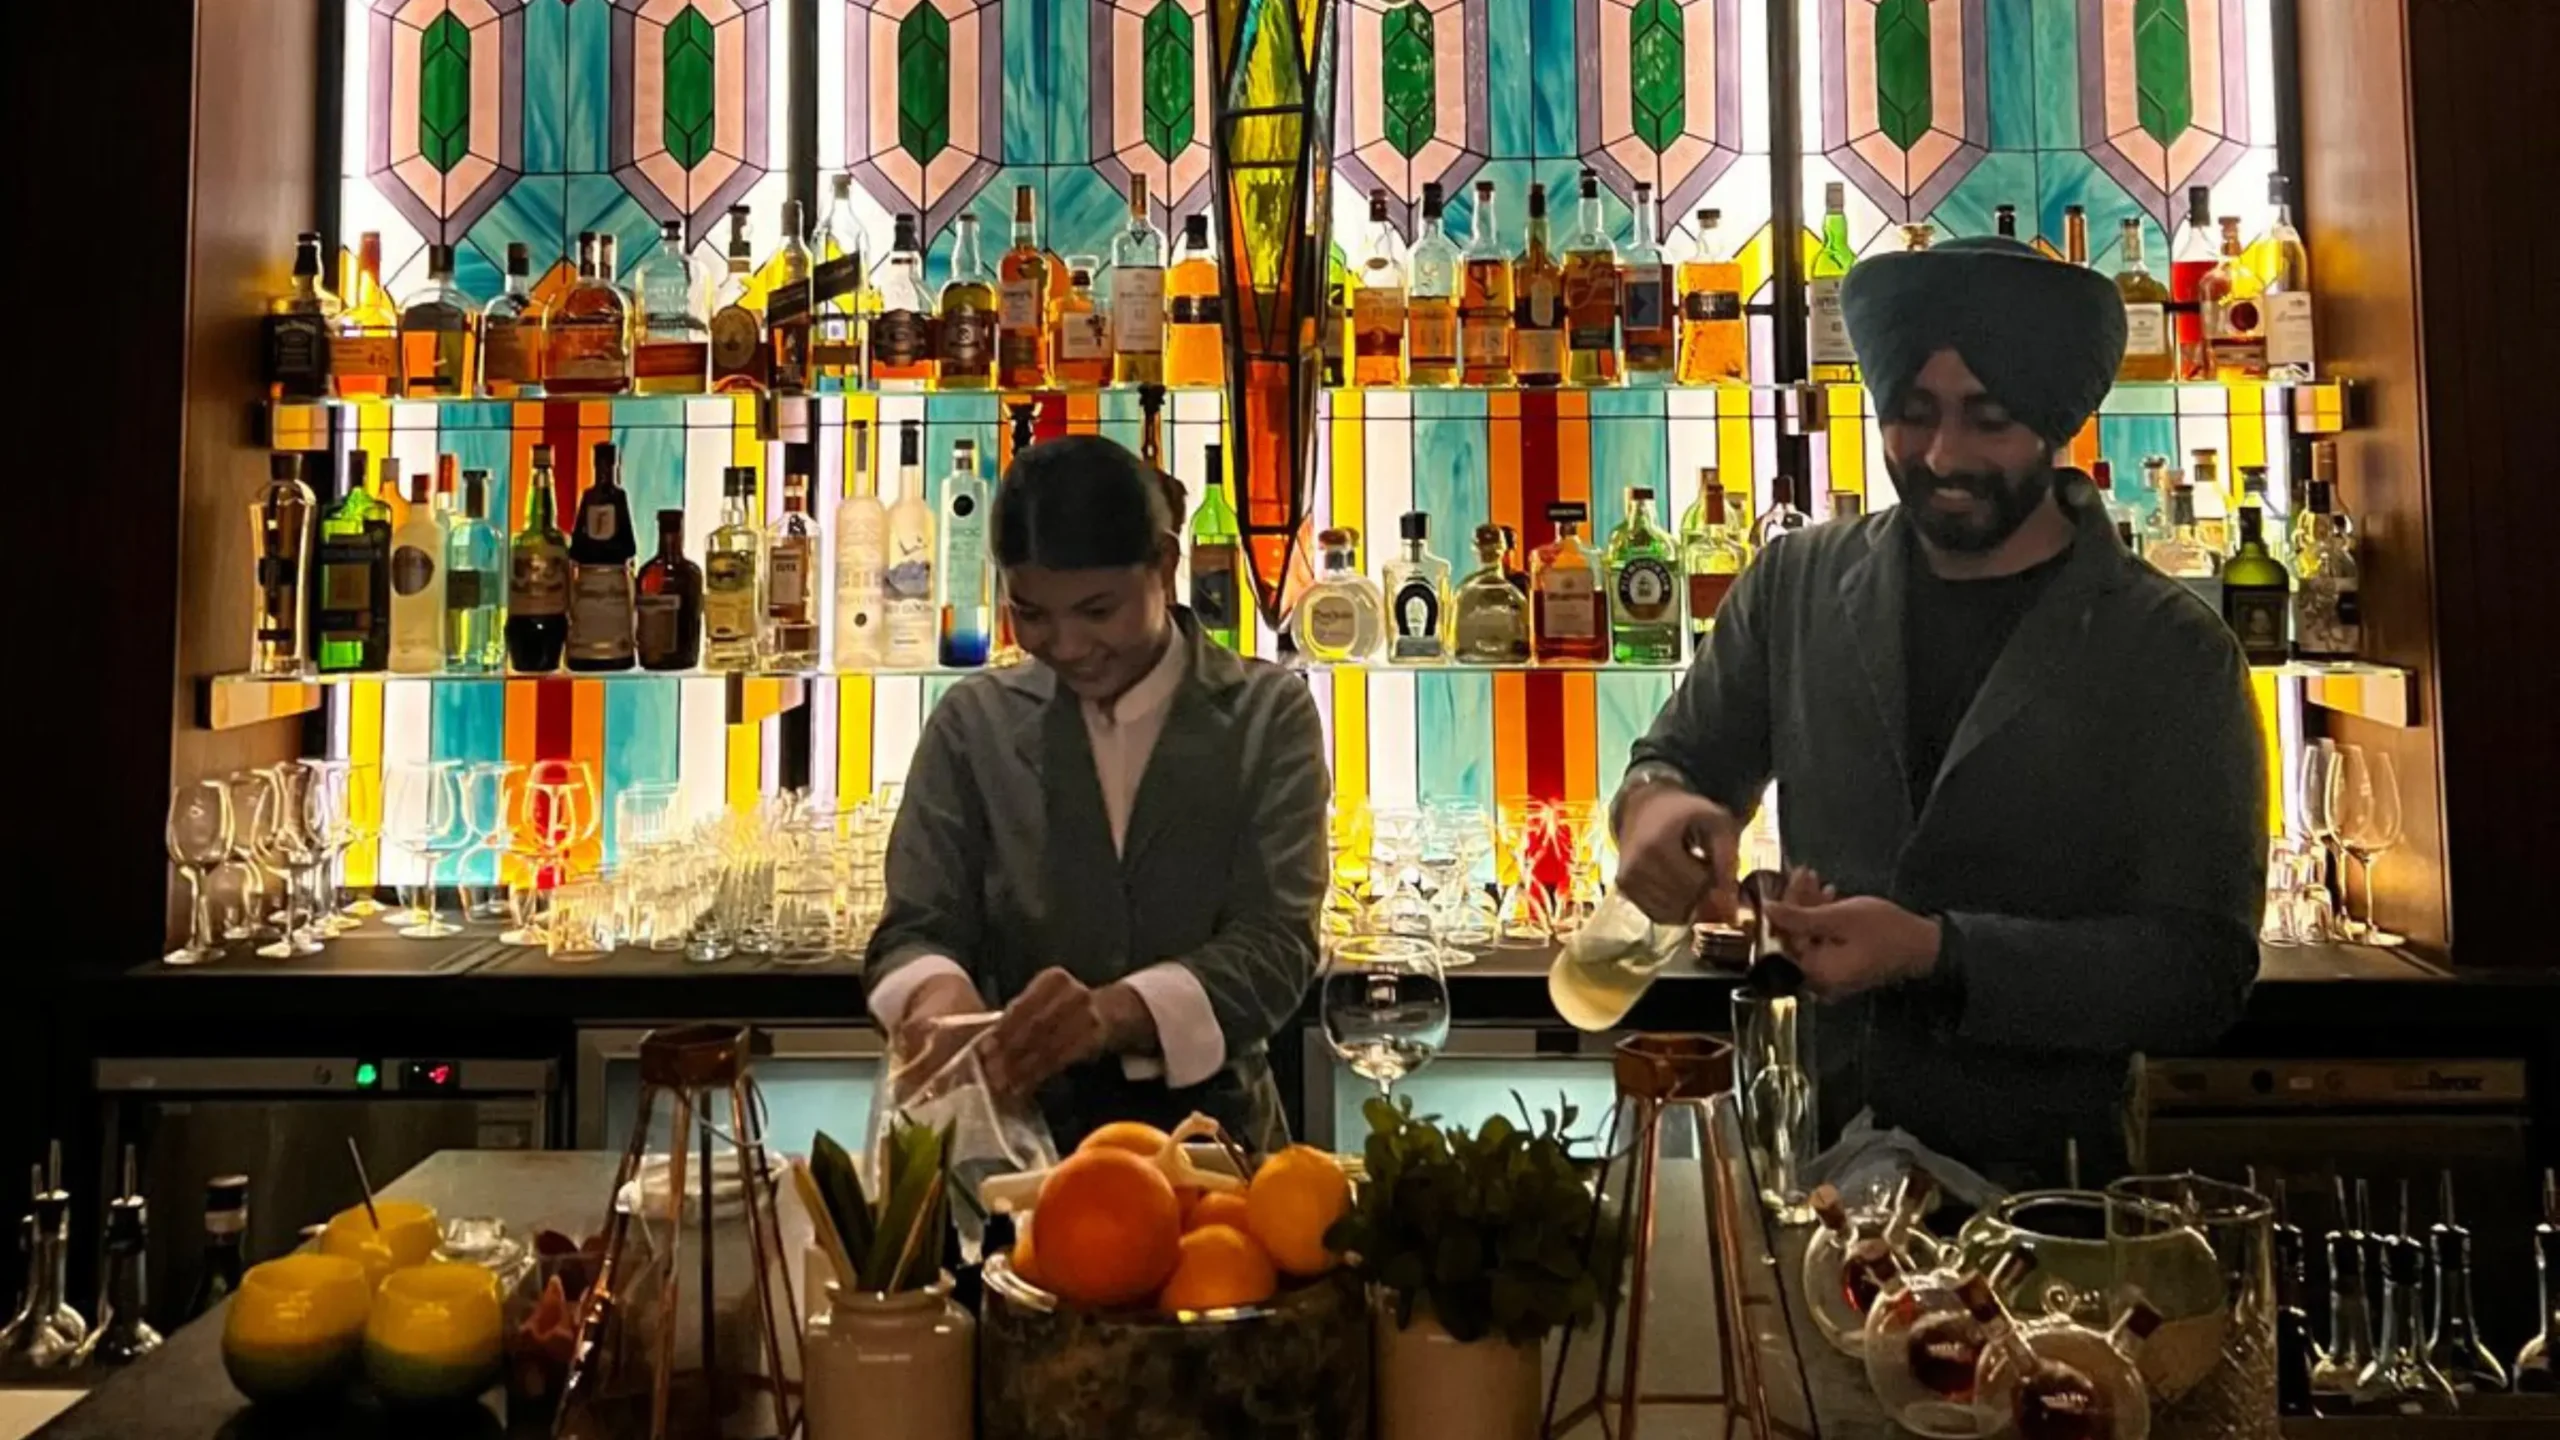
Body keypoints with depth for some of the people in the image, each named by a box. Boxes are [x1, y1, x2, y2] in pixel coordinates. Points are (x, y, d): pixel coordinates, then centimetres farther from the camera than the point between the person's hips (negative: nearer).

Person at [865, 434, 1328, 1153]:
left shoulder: (1268, 717, 1)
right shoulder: (973, 724, 6)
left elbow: (1277, 942, -8)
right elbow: (916, 930, 3)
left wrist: (1117, 1013, -28)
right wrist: (935, 991, -22)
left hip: (1213, 1136, -1)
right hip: (1020, 1136, 1)